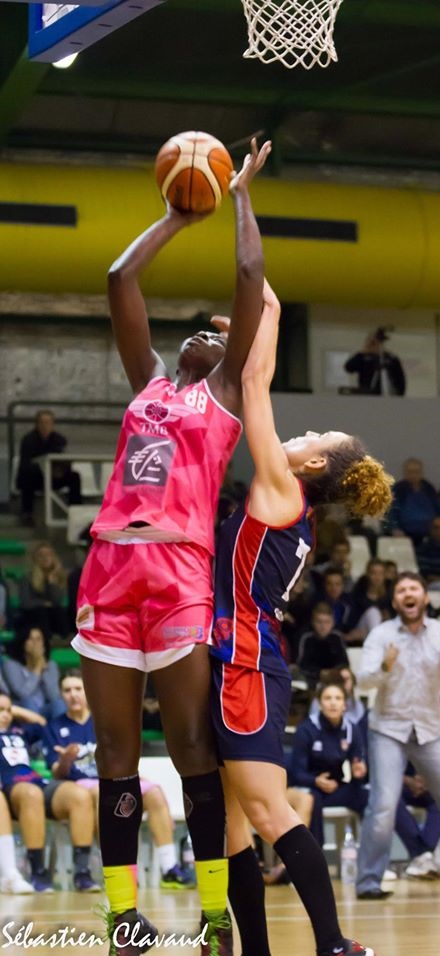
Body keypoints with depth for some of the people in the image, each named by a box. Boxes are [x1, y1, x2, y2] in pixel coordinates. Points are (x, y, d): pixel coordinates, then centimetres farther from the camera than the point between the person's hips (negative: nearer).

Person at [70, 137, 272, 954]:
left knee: (192, 747, -6)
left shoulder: (226, 391, 11)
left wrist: (241, 196, 18)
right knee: (115, 753, 4)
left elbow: (251, 279, 7)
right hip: (110, 564, 5)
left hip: (181, 568, -5)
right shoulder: (149, 382, 22)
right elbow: (120, 279, 22)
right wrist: (179, 216, 28)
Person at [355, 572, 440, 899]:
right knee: (384, 805, -14)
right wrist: (385, 668, -35)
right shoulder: (381, 634, -3)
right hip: (389, 729, -2)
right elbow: (364, 680, -13)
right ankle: (369, 880, -6)